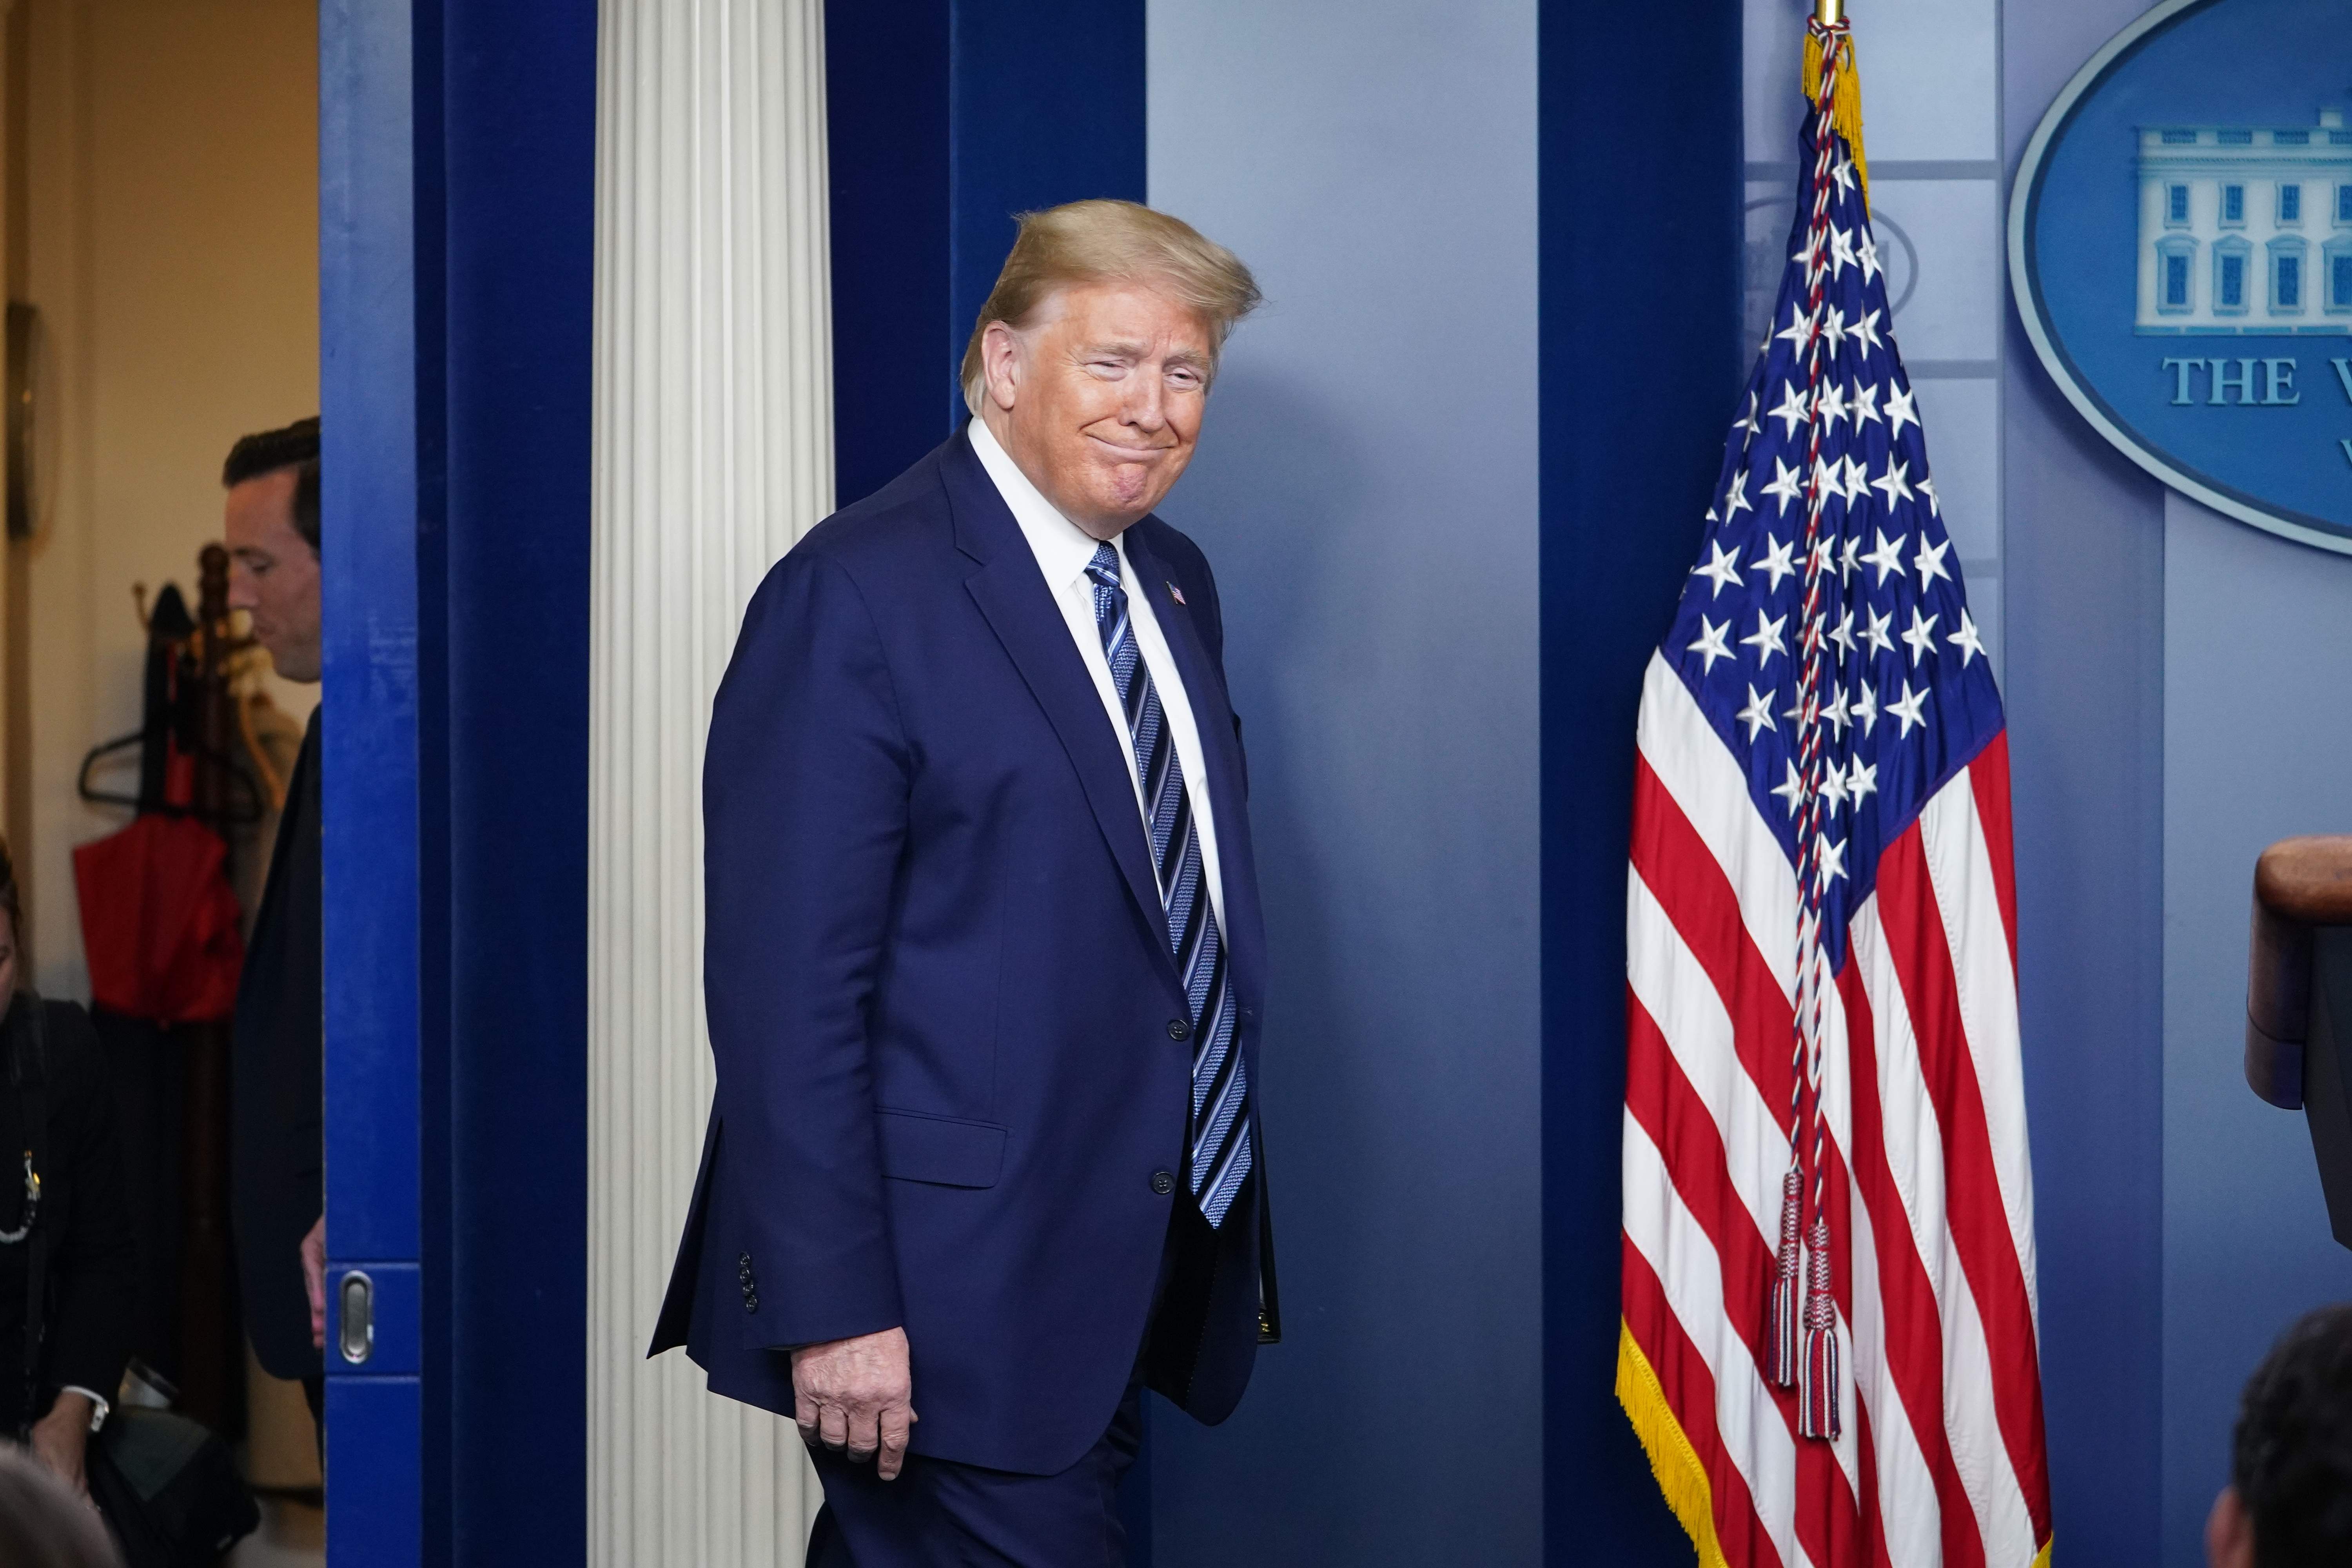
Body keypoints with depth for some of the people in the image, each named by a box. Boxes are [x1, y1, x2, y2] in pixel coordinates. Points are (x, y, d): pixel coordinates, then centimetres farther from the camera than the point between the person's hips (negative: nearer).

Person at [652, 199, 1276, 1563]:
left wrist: (1224, 1202, 17)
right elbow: (787, 980, -16)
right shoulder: (857, 595, -12)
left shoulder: (1174, 583, 14)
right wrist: (831, 1307, -20)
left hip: (1142, 1277, 8)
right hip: (955, 1295, -8)